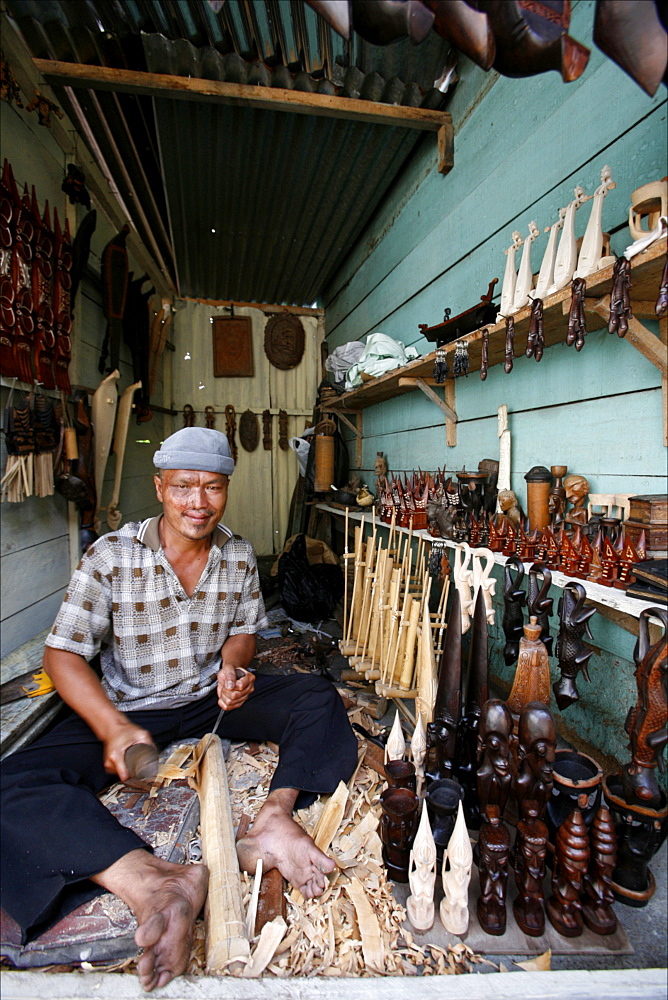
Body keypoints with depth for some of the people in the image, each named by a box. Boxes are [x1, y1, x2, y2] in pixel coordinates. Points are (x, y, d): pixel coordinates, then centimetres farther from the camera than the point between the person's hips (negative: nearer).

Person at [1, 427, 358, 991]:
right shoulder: (111, 557, -14)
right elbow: (63, 654, -13)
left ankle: (276, 817, -34)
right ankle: (157, 883, -45)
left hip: (213, 698, 3)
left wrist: (233, 665, -15)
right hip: (130, 710, -2)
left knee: (319, 699, -14)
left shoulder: (239, 556, -3)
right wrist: (114, 728, -29)